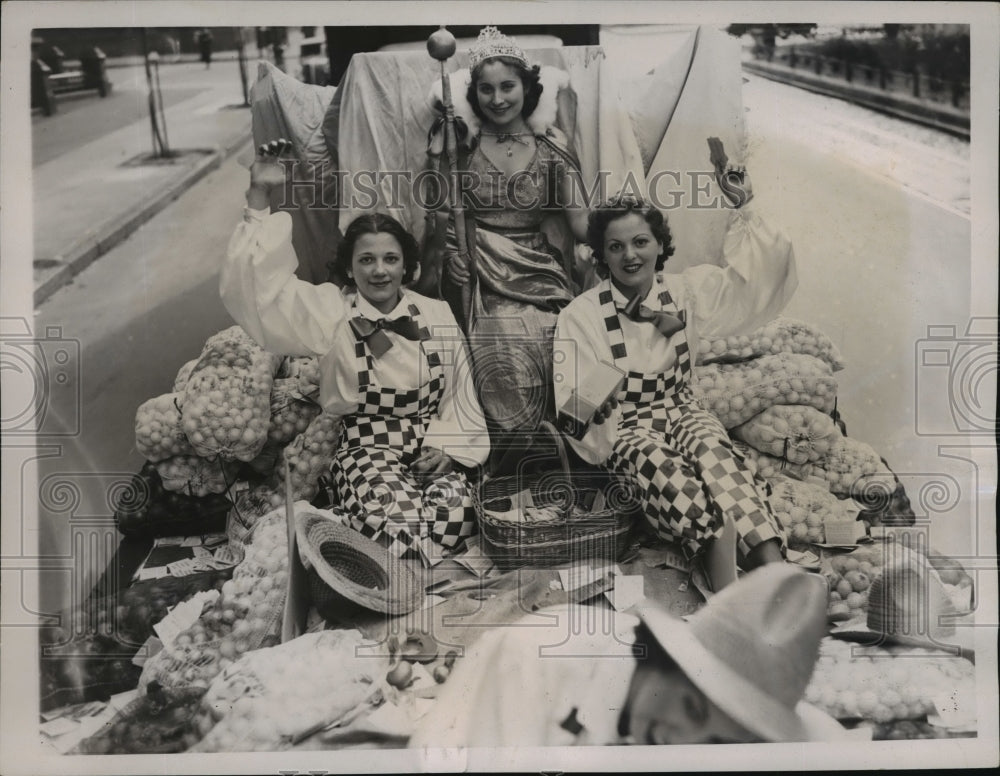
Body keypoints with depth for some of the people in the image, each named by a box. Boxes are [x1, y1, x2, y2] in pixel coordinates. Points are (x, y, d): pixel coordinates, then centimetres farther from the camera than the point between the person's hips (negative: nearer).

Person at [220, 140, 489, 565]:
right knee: (402, 520, -32)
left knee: (456, 515, -28)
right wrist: (259, 196, -18)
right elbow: (257, 288, -13)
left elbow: (460, 396, 11)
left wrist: (445, 449, -5)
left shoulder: (437, 314, 8)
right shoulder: (332, 313, 0)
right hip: (367, 453, -2)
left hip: (434, 450, 3)